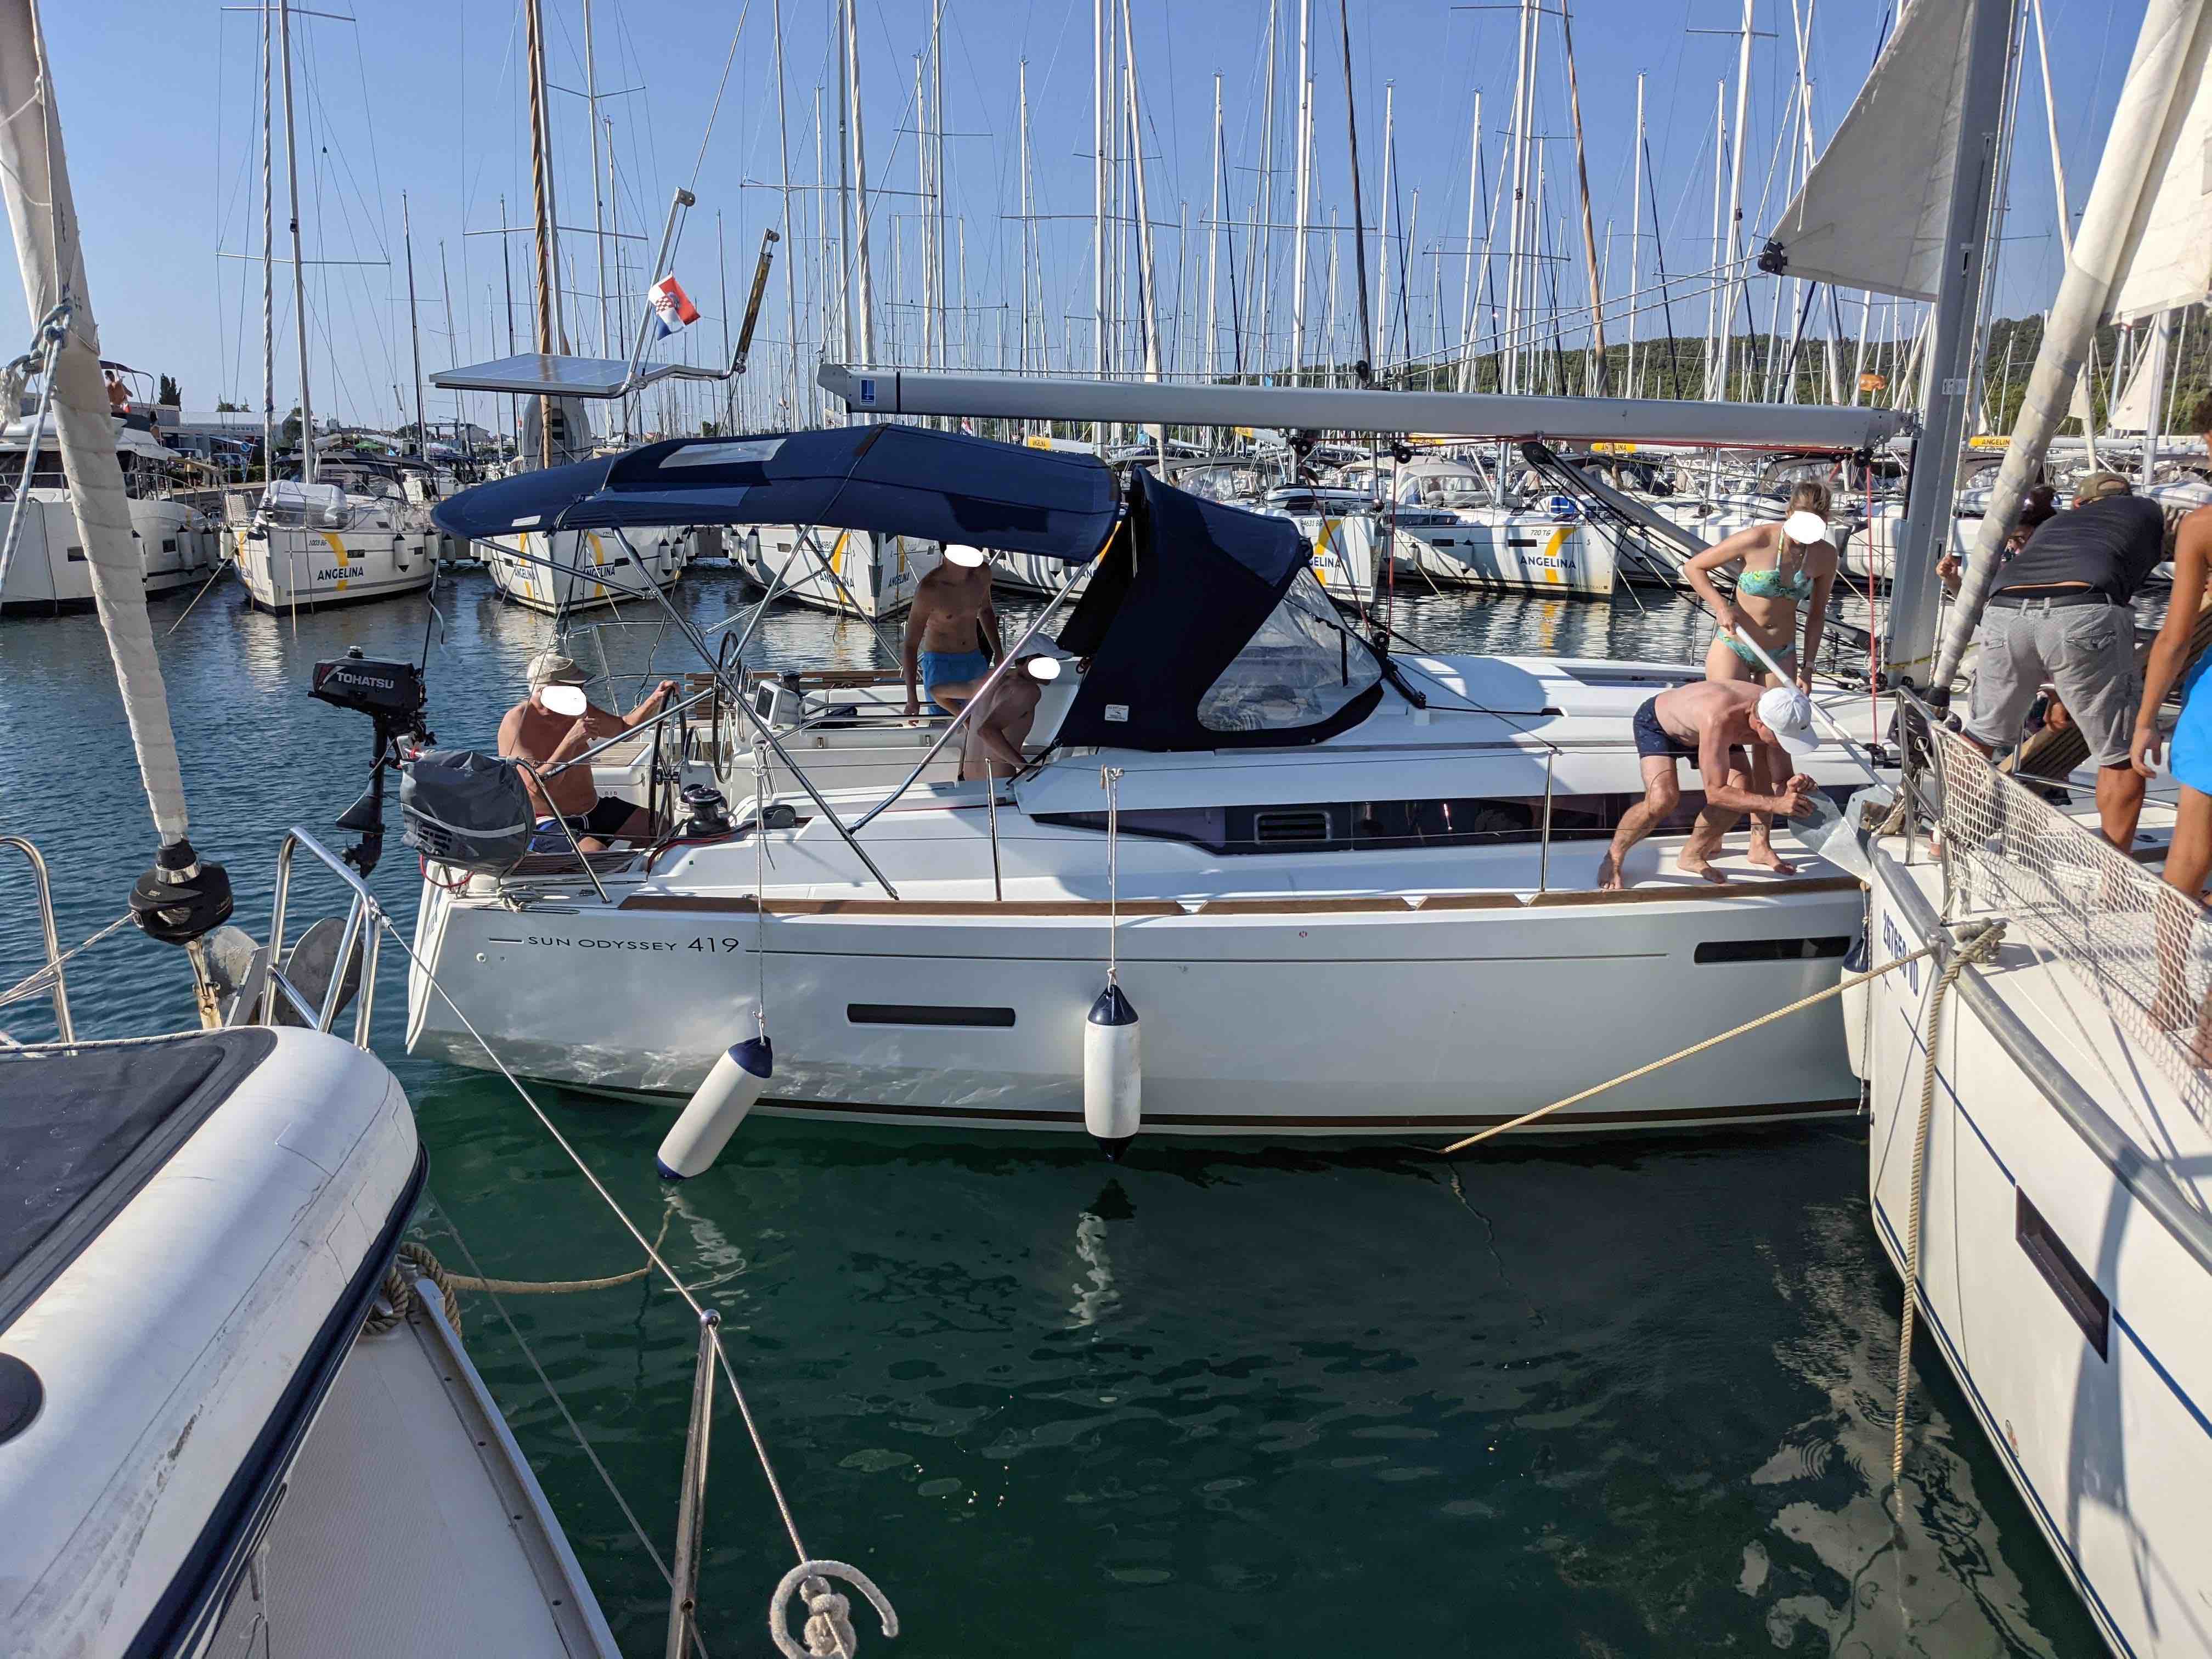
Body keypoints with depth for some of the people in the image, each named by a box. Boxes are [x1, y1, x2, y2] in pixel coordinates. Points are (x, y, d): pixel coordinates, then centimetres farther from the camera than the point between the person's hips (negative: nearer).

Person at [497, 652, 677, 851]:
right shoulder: (517, 723, -19)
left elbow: (625, 727, 17)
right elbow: (536, 786, -29)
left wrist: (656, 700, 0)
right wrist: (571, 740, -33)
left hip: (593, 810, 8)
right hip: (546, 825, -8)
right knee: (596, 853, -35)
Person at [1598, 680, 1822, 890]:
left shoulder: (1776, 714, -27)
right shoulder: (1720, 719, -46)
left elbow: (1781, 776, -15)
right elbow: (1715, 793, -41)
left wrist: (1791, 787, -38)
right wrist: (1774, 804, -49)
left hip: (1698, 725, 6)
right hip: (1657, 722, -6)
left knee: (1743, 791, -13)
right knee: (1663, 799, -28)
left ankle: (1692, 856, 9)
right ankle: (1613, 858, -4)